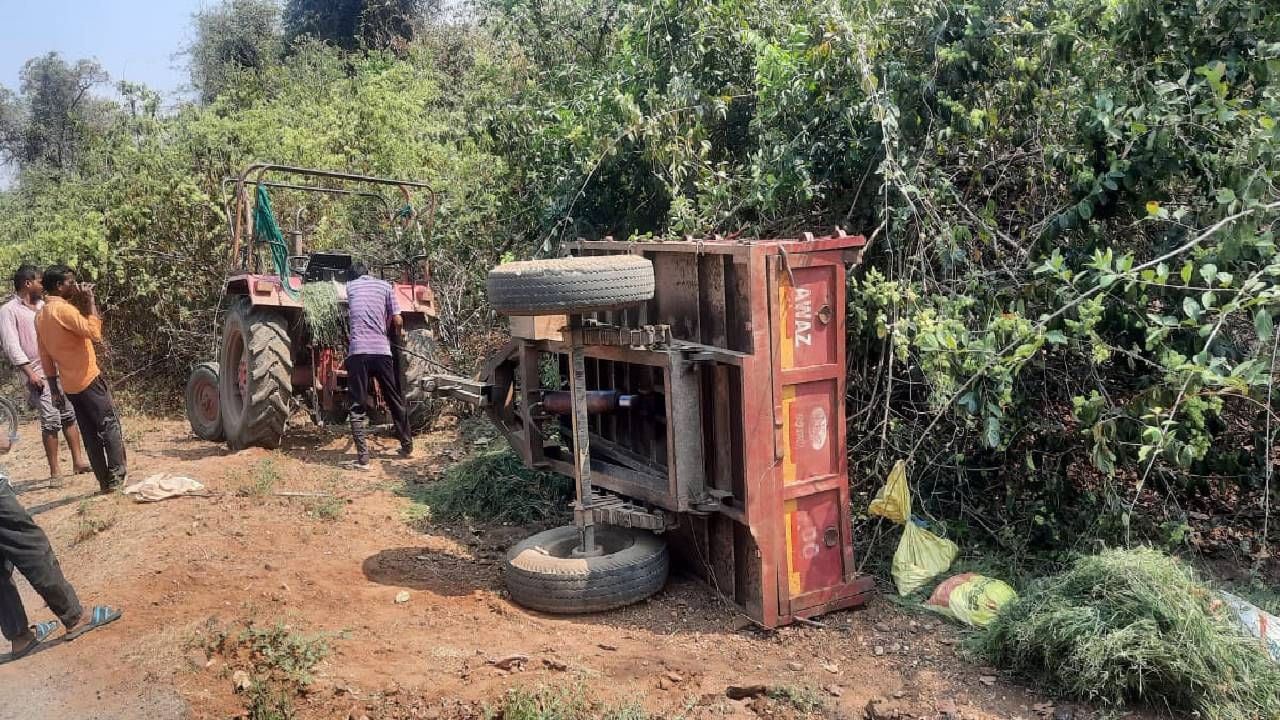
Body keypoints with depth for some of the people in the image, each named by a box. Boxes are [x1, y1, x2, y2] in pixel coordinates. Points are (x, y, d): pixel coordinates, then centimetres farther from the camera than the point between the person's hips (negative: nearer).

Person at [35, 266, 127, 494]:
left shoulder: (41, 314, 12)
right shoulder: (63, 309, -16)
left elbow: (44, 354, 15)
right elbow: (95, 333, -24)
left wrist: (54, 385, 19)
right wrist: (90, 302, -15)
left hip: (70, 385, 8)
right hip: (88, 380, -8)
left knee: (91, 433, 10)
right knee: (111, 425, -1)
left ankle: (105, 481, 12)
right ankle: (116, 476, -2)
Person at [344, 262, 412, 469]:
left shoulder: (350, 286, 13)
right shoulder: (384, 286, 11)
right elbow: (398, 321, 6)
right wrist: (394, 336, 26)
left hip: (358, 352, -1)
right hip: (382, 351, 1)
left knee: (358, 406, 1)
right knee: (395, 401, 16)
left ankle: (363, 458, -6)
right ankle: (407, 446, 28)